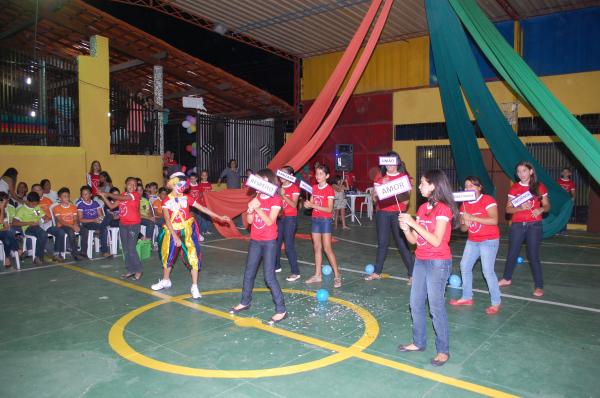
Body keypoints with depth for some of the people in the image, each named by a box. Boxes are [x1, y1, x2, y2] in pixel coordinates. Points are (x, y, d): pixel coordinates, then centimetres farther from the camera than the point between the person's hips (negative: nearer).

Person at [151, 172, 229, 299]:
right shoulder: (166, 201, -8)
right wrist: (175, 236, -23)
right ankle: (166, 281, 39)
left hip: (187, 229, 0)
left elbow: (202, 208, -3)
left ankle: (194, 287, 0)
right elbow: (167, 220, -14)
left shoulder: (186, 198, -5)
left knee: (193, 255, -8)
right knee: (168, 255, 14)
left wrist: (219, 217, -6)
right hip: (172, 230, 1)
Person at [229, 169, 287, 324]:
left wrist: (257, 208, -26)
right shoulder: (257, 197, 6)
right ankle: (245, 302, 34)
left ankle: (281, 310, -1)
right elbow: (249, 221, 3)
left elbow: (269, 221, -19)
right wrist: (250, 209, -16)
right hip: (255, 241, 7)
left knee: (269, 276, -9)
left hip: (269, 242, -7)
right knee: (248, 273, 16)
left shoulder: (276, 200, -11)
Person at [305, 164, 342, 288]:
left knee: (327, 248, -6)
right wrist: (308, 204, -13)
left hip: (325, 220, -6)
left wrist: (313, 206, -24)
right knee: (317, 247, 9)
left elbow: (329, 209, -17)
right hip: (315, 219, 6)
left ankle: (337, 275, 3)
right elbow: (311, 203, 11)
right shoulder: (314, 188, 6)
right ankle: (318, 275, 17)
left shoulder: (329, 189, -12)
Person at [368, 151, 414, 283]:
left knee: (402, 243, -4)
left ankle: (412, 274, 5)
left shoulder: (404, 177, 3)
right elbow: (374, 198, 5)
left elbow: (406, 198, -5)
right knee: (382, 243, 9)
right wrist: (382, 186, -11)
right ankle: (377, 272, 20)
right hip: (382, 214, 3)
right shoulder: (380, 178, 9)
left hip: (398, 213, -2)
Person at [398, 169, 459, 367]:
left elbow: (436, 240, -21)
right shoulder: (422, 208, 9)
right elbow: (414, 240, 9)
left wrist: (414, 224, -21)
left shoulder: (443, 209, -13)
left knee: (436, 307, -1)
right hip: (421, 261, 8)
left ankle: (443, 351, 13)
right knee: (416, 305, 14)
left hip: (438, 263, -8)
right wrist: (406, 228, -11)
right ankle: (419, 342, 30)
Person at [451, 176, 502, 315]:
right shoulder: (465, 204, 6)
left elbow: (494, 220, -24)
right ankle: (467, 297, 22)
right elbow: (462, 228, 6)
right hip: (472, 241, 7)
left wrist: (473, 218, -26)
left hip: (489, 241, -7)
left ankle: (496, 303, 4)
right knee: (464, 266, 7)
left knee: (488, 271, -10)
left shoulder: (488, 200, -12)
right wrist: (465, 224, -17)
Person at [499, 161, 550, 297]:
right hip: (517, 225, 2)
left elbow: (547, 206, 4)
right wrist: (521, 208, -20)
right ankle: (507, 278, 34)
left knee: (533, 256, -2)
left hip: (534, 226, -2)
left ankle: (539, 286, 12)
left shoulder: (539, 187, -1)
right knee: (512, 253, 13)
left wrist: (541, 209, -18)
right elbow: (508, 209, -1)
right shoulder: (514, 188, 1)